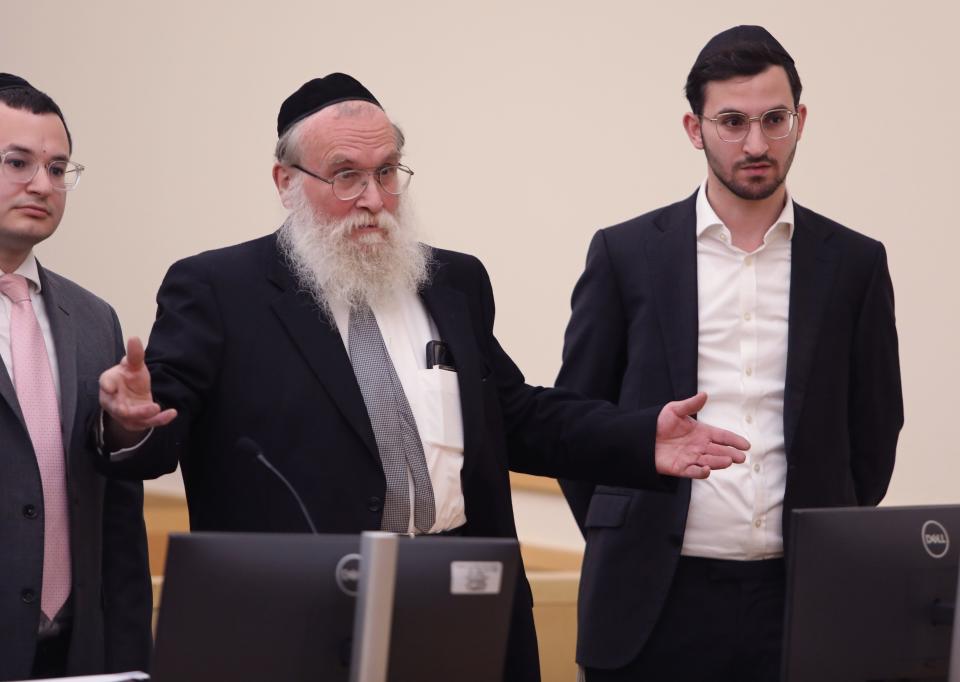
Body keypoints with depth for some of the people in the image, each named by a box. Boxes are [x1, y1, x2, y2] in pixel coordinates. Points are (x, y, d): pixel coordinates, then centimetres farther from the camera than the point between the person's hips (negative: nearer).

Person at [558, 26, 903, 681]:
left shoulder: (854, 262, 6)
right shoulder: (627, 253, 3)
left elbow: (874, 427, 13)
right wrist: (623, 546, 7)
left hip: (800, 599, 1)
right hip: (656, 600, -1)